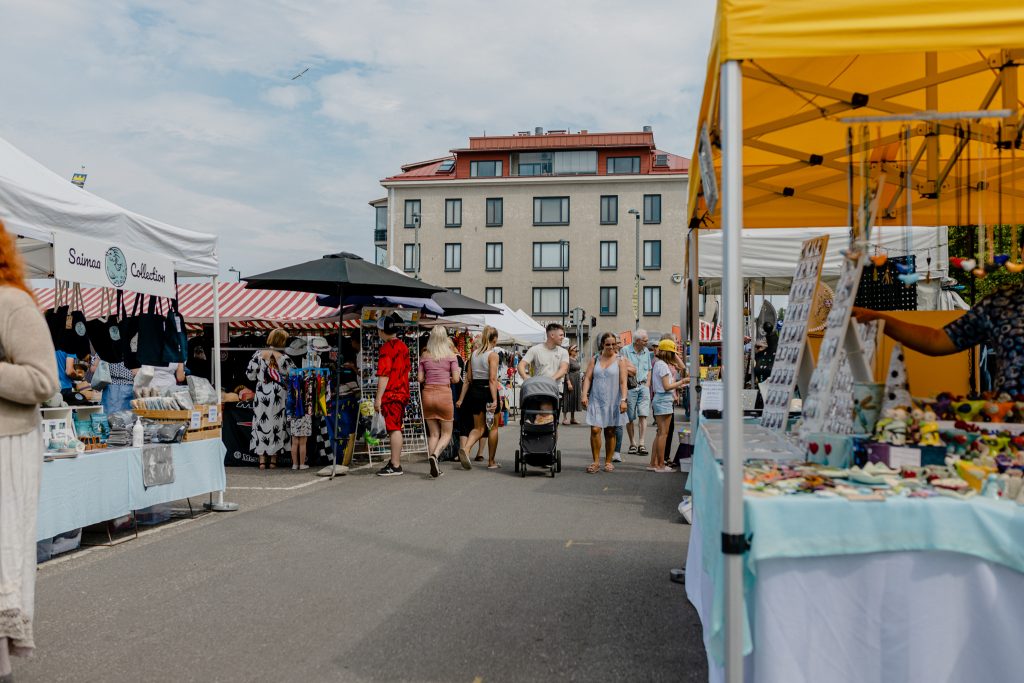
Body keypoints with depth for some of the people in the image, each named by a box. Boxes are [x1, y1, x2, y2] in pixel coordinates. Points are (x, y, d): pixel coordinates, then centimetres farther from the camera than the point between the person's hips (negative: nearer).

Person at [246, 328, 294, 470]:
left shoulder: (258, 355, -5)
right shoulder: (284, 359, -9)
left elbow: (250, 374, -1)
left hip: (261, 394, 1)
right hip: (278, 396, -1)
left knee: (261, 424, 8)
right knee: (276, 425, 9)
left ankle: (262, 459, 8)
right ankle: (273, 459, 15)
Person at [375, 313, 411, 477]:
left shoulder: (386, 348, -14)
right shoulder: (403, 346, 13)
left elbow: (384, 375, -18)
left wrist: (378, 398, -17)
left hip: (390, 394, -9)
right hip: (402, 392, 9)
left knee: (394, 429, -7)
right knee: (396, 429, 15)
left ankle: (395, 466, -6)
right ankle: (395, 461, 23)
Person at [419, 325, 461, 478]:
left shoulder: (425, 355, 5)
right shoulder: (451, 355, -1)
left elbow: (420, 378, 2)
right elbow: (456, 379, -6)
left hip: (428, 394, 3)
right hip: (444, 393, -3)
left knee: (433, 434, 11)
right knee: (446, 433, 7)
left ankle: (434, 468, 5)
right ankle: (435, 455, -19)